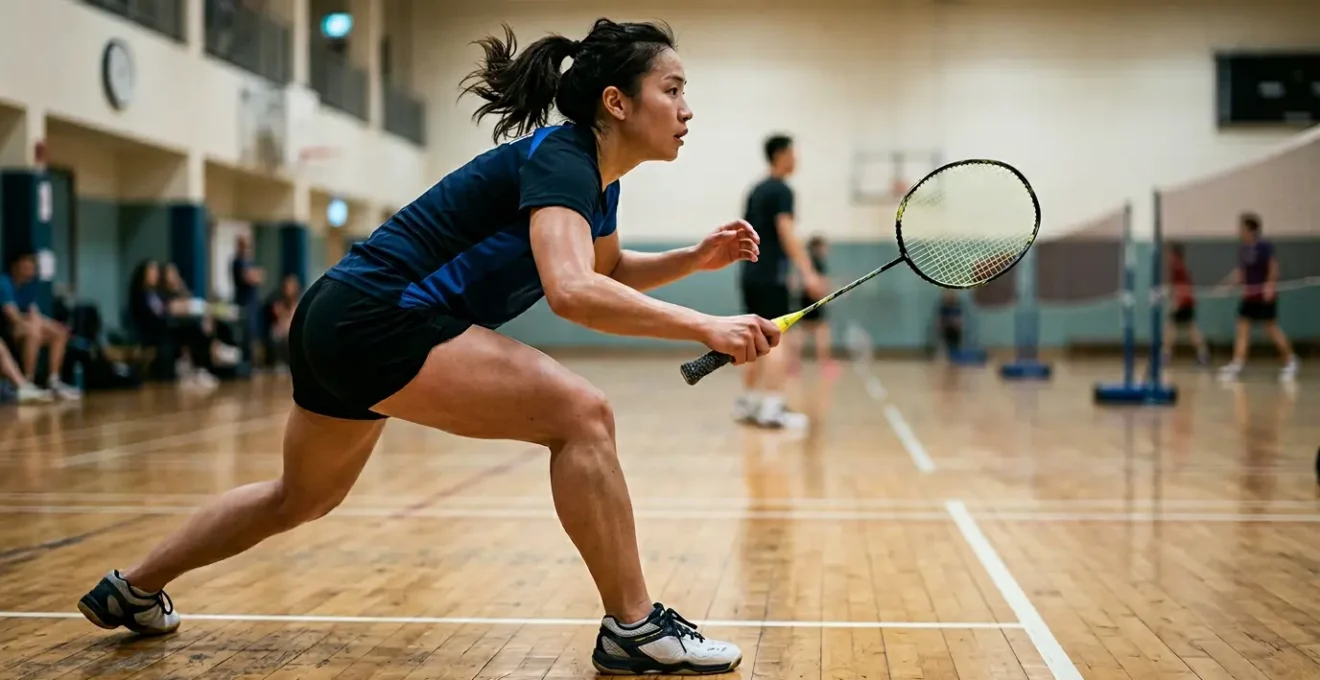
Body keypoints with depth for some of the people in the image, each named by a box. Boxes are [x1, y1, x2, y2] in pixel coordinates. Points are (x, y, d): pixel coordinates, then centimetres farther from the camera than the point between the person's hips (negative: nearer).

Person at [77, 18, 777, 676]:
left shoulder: (596, 175, 9)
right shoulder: (560, 159, -18)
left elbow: (607, 271, 27)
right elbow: (570, 290, -36)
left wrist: (693, 258, 11)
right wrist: (704, 327, -35)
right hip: (374, 319, -10)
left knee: (300, 498, 27)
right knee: (581, 414, -18)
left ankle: (131, 588, 44)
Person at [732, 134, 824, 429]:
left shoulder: (757, 190, 17)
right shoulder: (781, 190, -8)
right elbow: (786, 233, -19)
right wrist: (808, 273, -25)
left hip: (750, 275, 9)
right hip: (770, 277, -9)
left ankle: (747, 403, 16)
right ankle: (773, 407, -17)